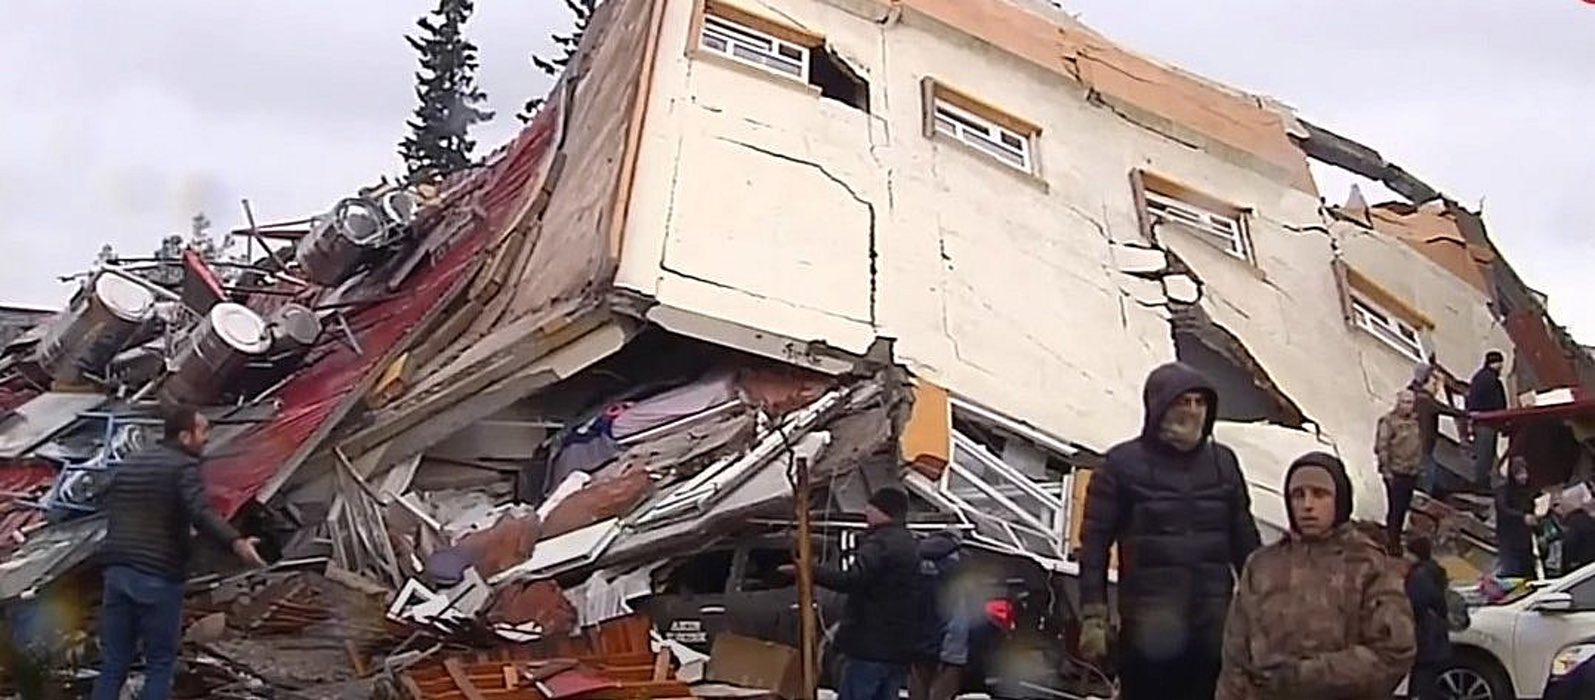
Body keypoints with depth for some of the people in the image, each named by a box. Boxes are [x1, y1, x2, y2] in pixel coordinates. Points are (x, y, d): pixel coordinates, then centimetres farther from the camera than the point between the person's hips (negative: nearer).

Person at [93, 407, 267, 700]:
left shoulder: (129, 463, 16)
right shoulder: (184, 466, -9)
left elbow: (105, 504, 26)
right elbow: (201, 513, -27)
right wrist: (236, 542, -40)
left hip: (117, 570, 7)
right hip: (158, 576, -7)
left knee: (113, 665, 10)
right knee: (160, 664, 3)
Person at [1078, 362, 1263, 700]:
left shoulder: (1223, 462, 11)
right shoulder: (1123, 463, -1)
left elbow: (1245, 540, 16)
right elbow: (1095, 543, -3)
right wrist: (1093, 616, -9)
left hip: (1214, 619, 4)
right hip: (1149, 621, -4)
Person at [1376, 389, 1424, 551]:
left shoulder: (1415, 421, 8)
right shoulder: (1389, 421, -13)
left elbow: (1419, 445, 19)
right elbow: (1382, 447, -15)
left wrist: (1420, 464, 16)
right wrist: (1386, 471, -17)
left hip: (1411, 472, 7)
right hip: (1395, 473, -7)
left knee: (1404, 508, 14)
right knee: (1395, 509, -5)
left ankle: (1395, 538, 27)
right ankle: (1393, 545, 3)